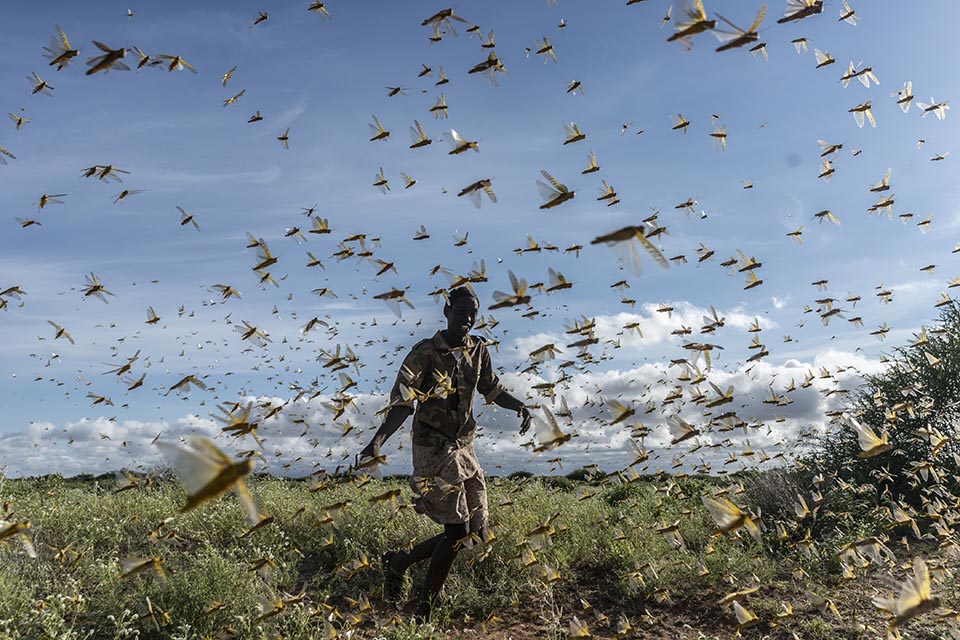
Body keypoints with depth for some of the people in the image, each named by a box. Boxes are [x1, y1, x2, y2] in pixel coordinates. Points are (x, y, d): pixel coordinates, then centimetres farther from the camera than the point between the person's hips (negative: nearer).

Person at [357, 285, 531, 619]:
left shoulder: (478, 349, 7)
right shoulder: (425, 353, -11)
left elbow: (492, 389, 22)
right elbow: (403, 403, -18)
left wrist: (519, 406, 6)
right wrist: (379, 438, -32)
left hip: (464, 448, 7)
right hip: (434, 450, -7)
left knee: (476, 529, 8)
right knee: (458, 530, -11)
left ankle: (399, 561, 25)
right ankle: (423, 610, 8)